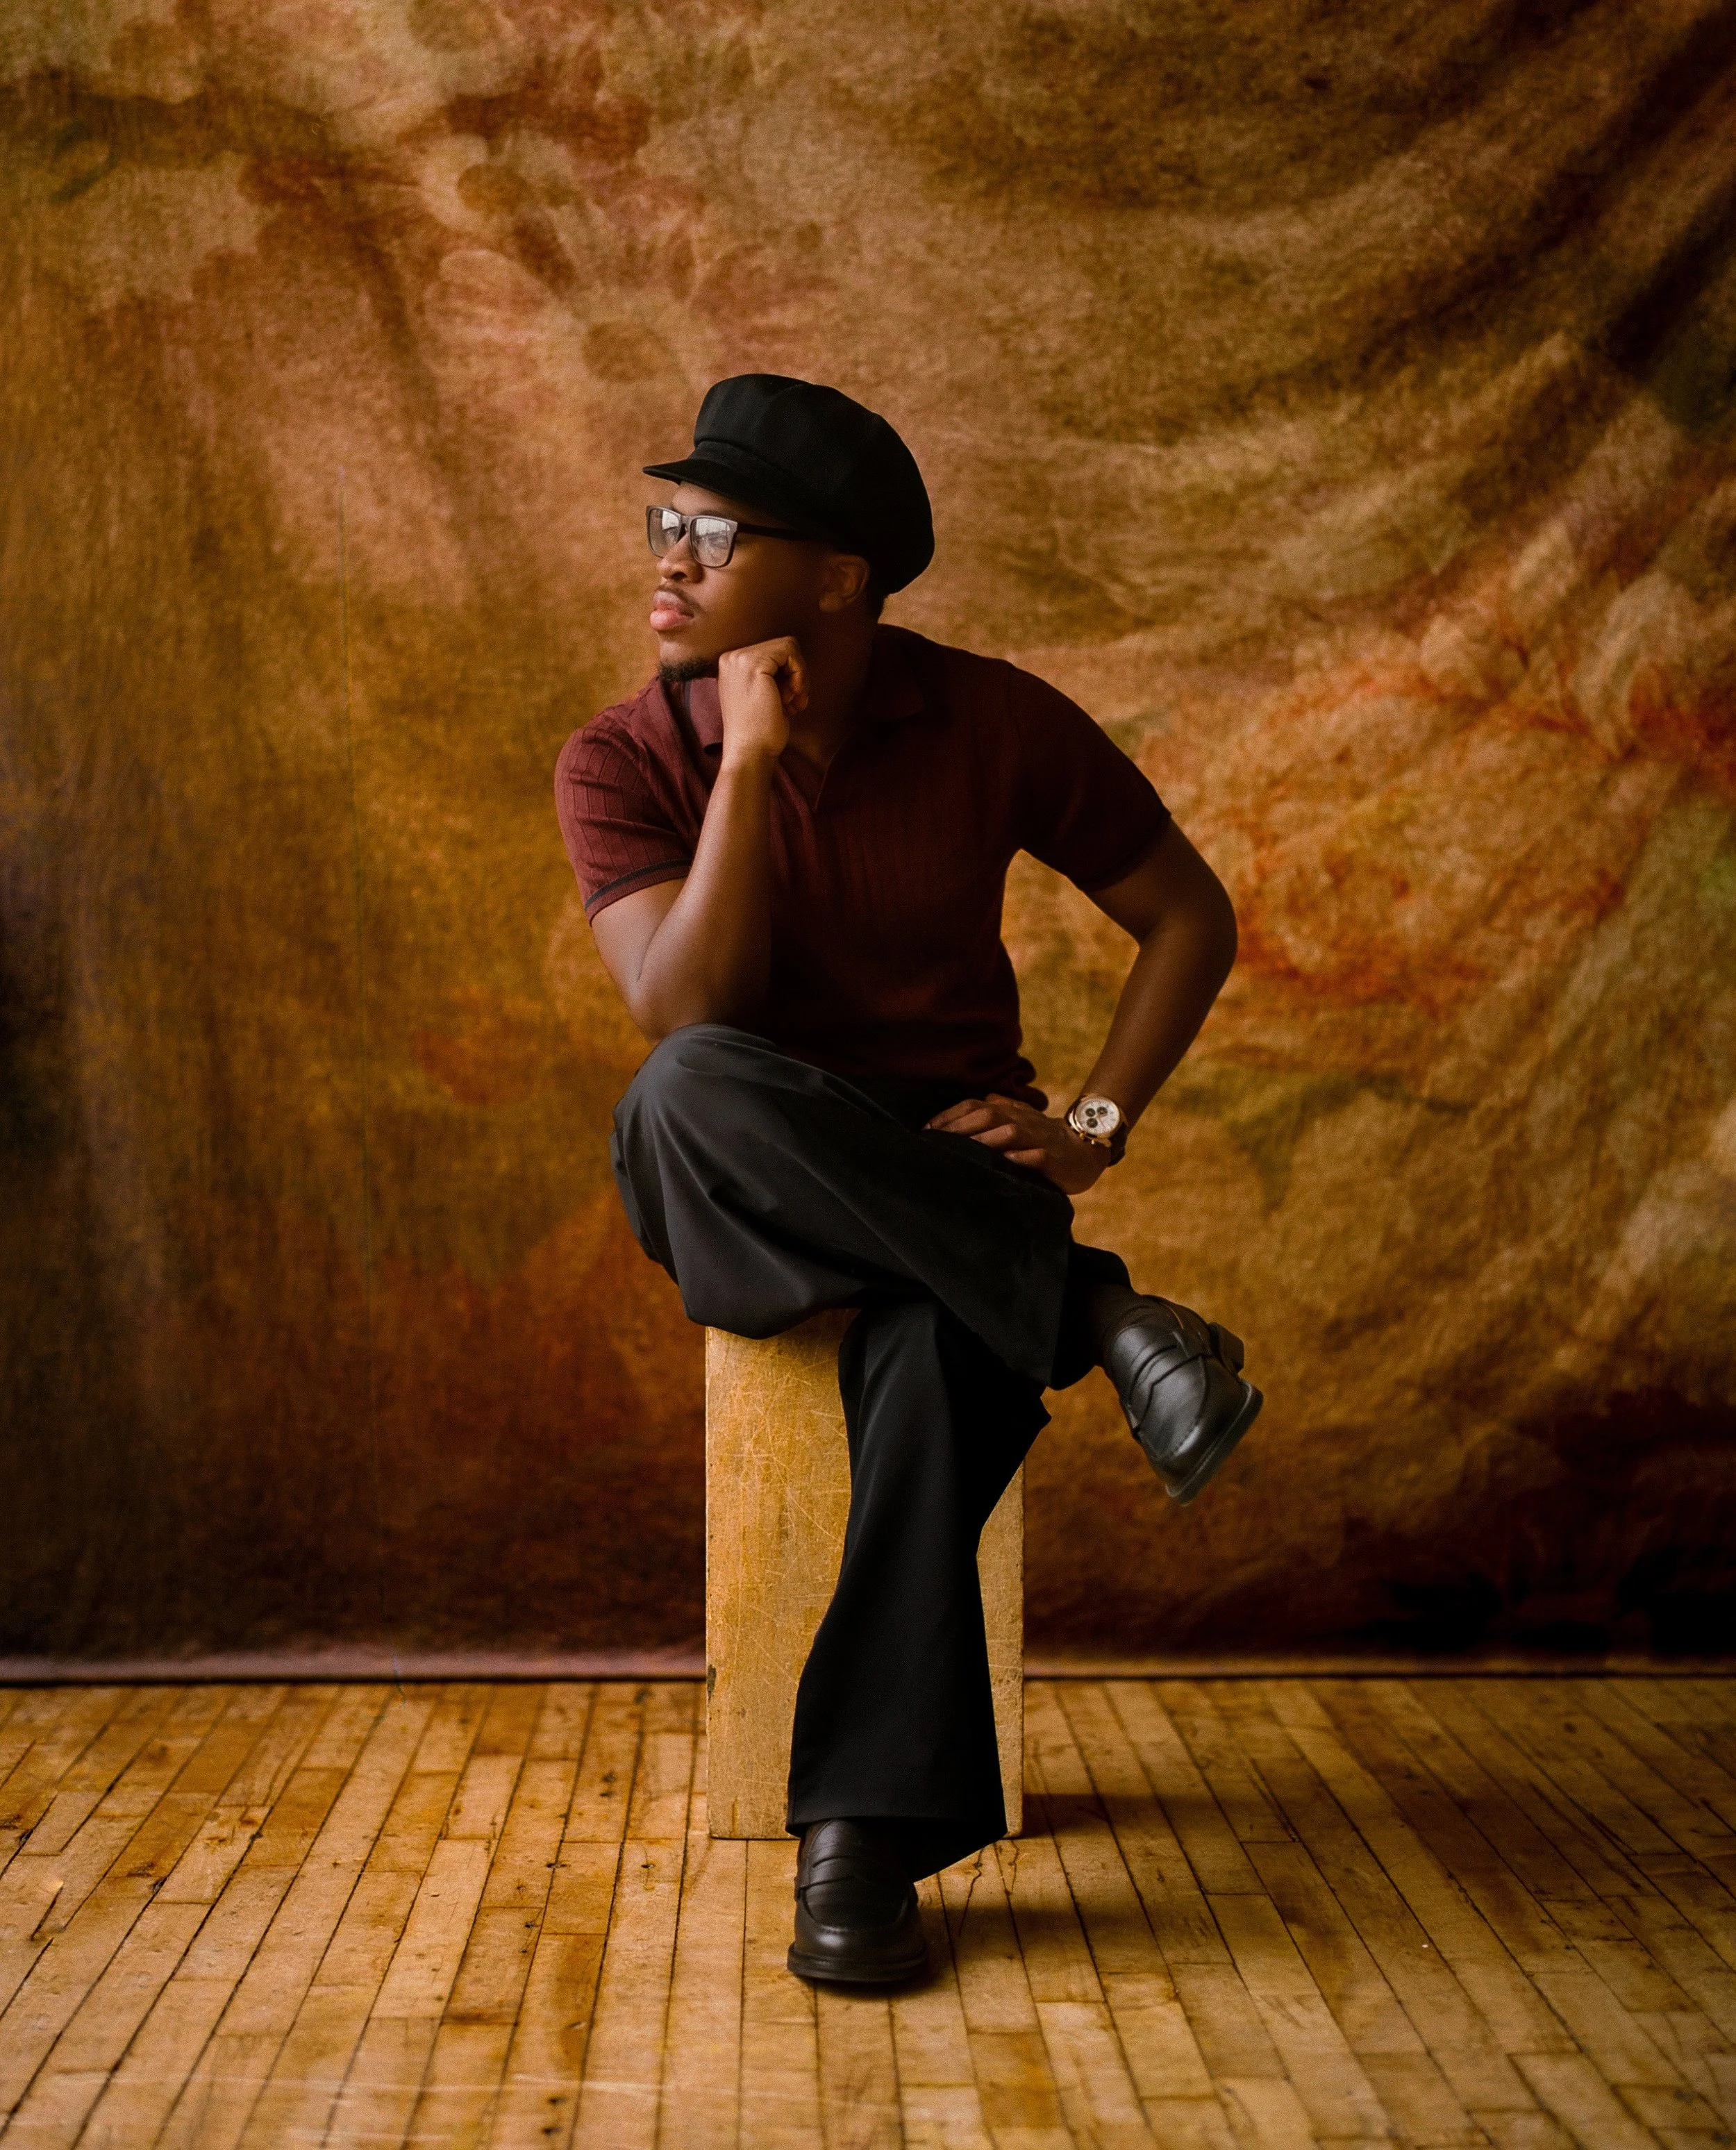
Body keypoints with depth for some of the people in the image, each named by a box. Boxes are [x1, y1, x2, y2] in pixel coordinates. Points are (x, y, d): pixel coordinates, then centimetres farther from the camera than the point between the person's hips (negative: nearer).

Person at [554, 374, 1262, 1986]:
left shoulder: (991, 723, -3)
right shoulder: (622, 763, -5)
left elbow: (1188, 914, 6)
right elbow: (686, 1021, -19)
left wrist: (1095, 1126, -6)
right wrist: (748, 763, -22)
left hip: (946, 1186, 0)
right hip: (737, 1205, 1)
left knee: (942, 1349, -36)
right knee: (690, 1098, -37)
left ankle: (866, 1826, -27)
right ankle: (1092, 1315, -27)